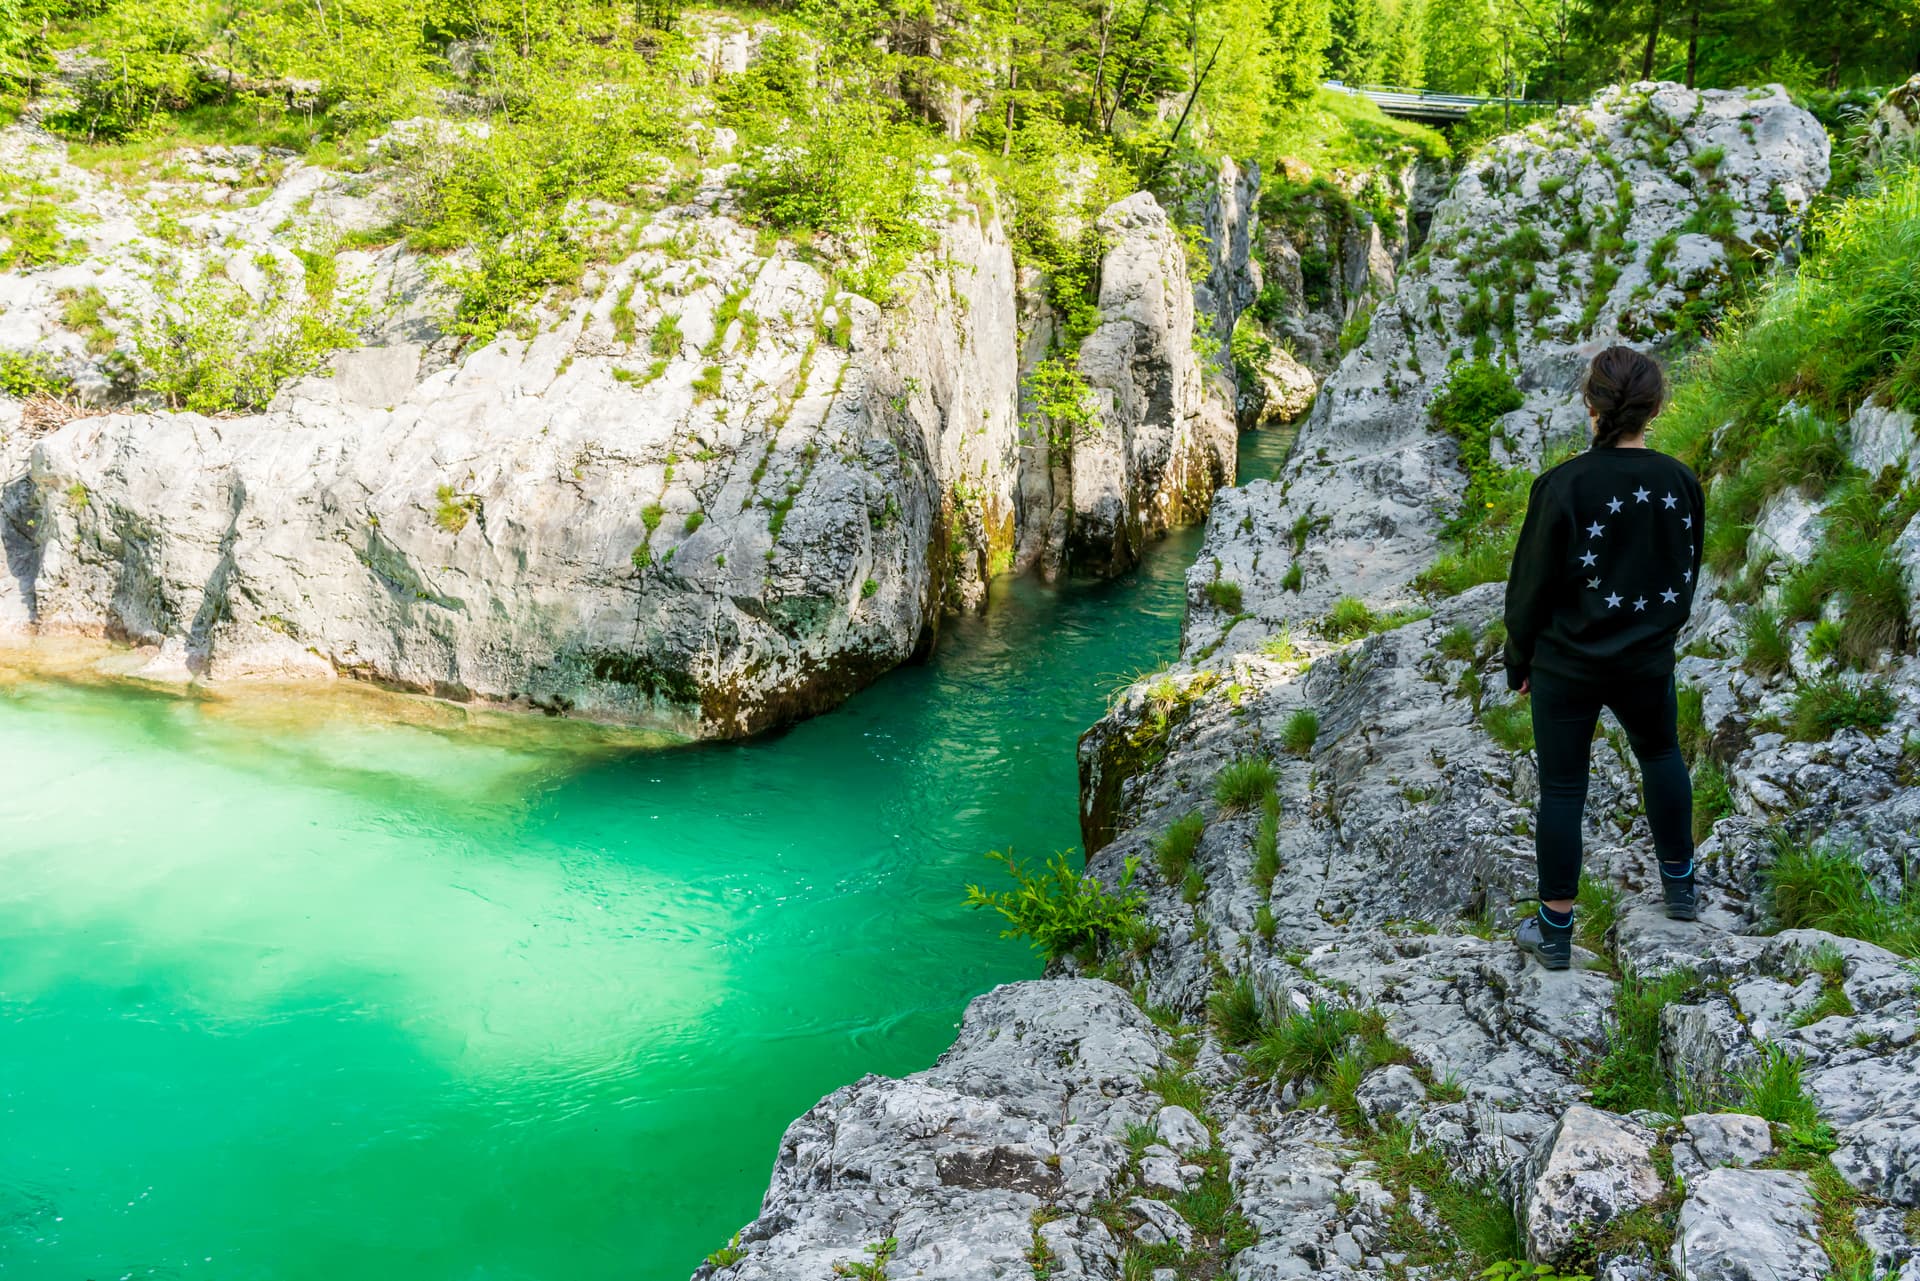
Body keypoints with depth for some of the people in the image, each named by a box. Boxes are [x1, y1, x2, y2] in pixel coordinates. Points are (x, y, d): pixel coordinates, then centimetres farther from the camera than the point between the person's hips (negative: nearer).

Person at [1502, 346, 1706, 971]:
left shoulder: (1564, 486, -20)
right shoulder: (1681, 483, -7)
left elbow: (1533, 584, -13)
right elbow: (1687, 576, 5)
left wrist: (1519, 658, 1)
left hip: (1567, 666, -4)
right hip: (1648, 661, 4)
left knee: (1562, 789, 7)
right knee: (1661, 754, 29)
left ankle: (1555, 930, 16)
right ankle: (1679, 884, 42)